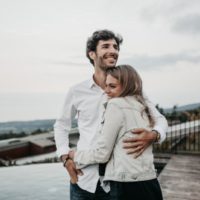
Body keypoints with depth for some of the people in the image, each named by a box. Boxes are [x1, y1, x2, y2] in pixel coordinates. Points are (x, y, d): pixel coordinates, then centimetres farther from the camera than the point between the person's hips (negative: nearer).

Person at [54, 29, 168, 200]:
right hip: (83, 180, 1)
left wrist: (153, 135, -19)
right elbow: (61, 125, 12)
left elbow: (160, 119, 3)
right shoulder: (77, 91, -2)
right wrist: (66, 158, -1)